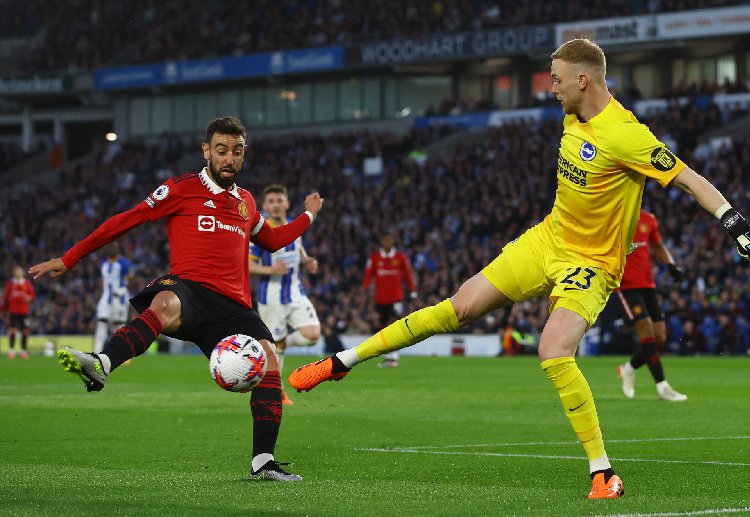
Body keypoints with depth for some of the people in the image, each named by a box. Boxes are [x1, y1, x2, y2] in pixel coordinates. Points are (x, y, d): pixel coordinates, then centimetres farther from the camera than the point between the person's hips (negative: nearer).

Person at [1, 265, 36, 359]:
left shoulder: (27, 283, 7)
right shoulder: (10, 284, 8)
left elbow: (33, 294, 7)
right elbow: (6, 297, 13)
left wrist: (29, 298, -16)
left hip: (24, 311, 1)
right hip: (13, 311, -1)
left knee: (24, 330, 1)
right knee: (13, 329, -11)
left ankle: (24, 350, 10)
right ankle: (11, 350, -9)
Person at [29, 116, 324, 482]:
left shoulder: (246, 202, 24)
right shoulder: (182, 189, 8)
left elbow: (272, 241, 43)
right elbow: (126, 221, 6)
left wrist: (308, 215, 41)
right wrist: (68, 259, 5)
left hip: (232, 304, 6)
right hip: (188, 286, -6)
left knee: (268, 358, -15)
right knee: (165, 305, -41)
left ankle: (262, 462, -10)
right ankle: (100, 366, -67)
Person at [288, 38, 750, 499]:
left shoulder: (625, 134, -25)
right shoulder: (574, 119, 0)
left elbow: (690, 180, -23)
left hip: (591, 265, -7)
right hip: (547, 240, 7)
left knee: (554, 351, -28)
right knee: (459, 308, 7)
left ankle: (604, 473, -17)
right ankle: (342, 361, 16)